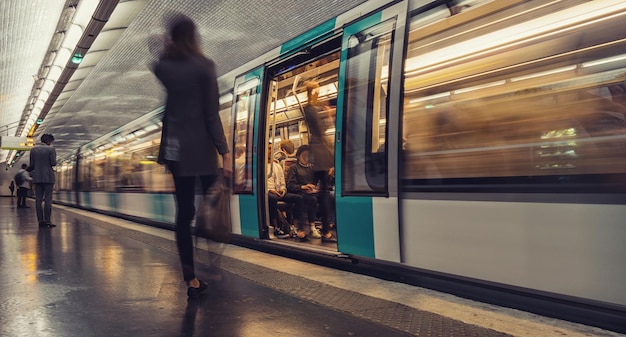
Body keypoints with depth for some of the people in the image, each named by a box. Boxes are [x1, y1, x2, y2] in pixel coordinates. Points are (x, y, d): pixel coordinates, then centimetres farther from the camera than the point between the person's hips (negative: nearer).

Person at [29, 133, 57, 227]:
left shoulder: (33, 149, 8)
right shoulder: (51, 149, -6)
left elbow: (31, 164, 8)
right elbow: (53, 163, -11)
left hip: (37, 177, 4)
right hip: (48, 177, -4)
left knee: (38, 200, 5)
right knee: (48, 200, -3)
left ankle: (40, 221, 4)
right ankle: (47, 220, -7)